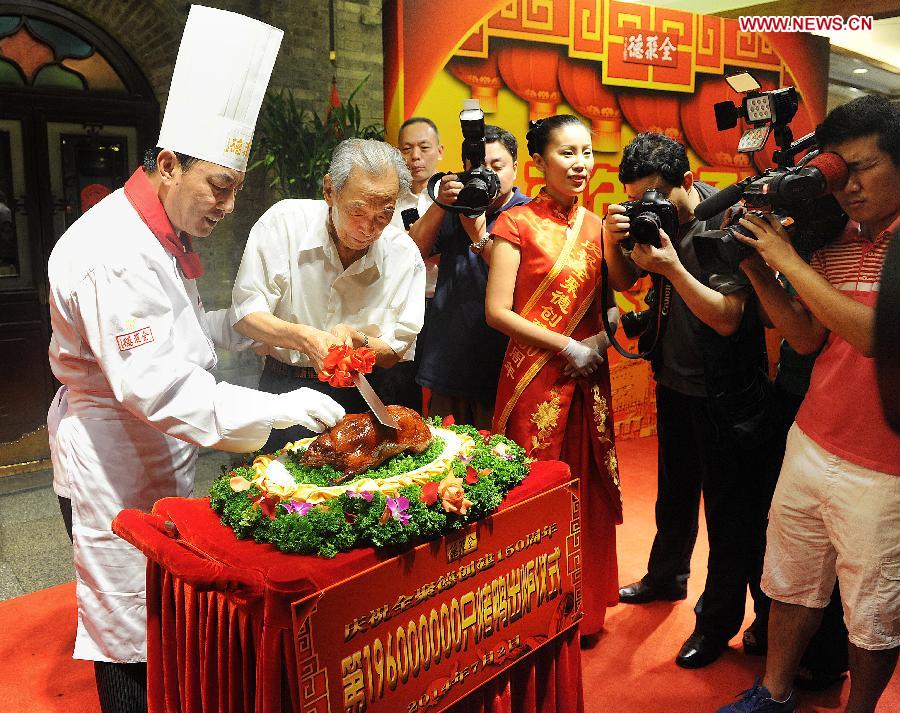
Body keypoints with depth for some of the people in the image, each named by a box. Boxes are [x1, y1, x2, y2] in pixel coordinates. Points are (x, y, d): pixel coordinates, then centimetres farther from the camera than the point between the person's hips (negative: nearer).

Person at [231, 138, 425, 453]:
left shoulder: (404, 255, -6)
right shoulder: (285, 221, -12)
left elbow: (398, 352, -1)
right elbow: (245, 314, -11)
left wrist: (356, 340, -22)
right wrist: (303, 338, -28)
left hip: (357, 396, 1)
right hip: (282, 389, -1)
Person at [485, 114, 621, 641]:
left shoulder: (597, 225, 10)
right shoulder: (517, 223, -5)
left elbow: (614, 300, 14)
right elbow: (498, 311, -11)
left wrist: (602, 337, -7)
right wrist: (568, 347, -13)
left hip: (589, 377, 5)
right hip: (536, 377, -5)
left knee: (588, 490, 11)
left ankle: (585, 608, 28)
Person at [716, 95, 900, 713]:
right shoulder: (834, 242, 6)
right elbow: (808, 338, 7)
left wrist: (789, 260, -20)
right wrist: (758, 269, -5)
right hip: (811, 446, 6)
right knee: (792, 582, 18)